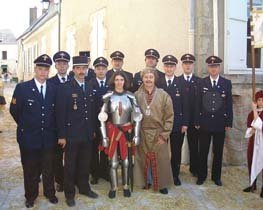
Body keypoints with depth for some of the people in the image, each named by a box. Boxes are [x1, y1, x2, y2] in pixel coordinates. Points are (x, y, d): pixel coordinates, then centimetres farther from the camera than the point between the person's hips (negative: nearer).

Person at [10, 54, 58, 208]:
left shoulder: (54, 88, -1)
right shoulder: (22, 88, -9)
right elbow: (14, 110, -1)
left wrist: (51, 127, 8)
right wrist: (26, 126, 7)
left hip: (49, 137, 2)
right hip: (29, 137, -2)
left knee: (49, 168, 15)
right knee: (30, 169, 13)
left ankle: (50, 193, 36)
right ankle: (31, 196, 32)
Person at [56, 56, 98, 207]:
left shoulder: (90, 88, 8)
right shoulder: (65, 88, -9)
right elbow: (60, 113, -11)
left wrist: (93, 130, 11)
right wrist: (61, 135, -13)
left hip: (87, 134, 5)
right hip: (72, 134, -5)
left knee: (85, 163, 15)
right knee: (70, 165, 7)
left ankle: (84, 187, 33)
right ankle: (70, 193, 21)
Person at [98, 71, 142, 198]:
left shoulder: (130, 97, -1)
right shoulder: (108, 97, -4)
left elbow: (137, 117, 2)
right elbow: (102, 118, -2)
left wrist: (136, 135, -2)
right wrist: (104, 136, -6)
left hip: (127, 131, 1)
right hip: (112, 131, -1)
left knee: (126, 161, 8)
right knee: (113, 162, 5)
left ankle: (126, 186, 24)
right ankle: (113, 187, 19)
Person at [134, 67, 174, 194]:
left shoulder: (164, 95, -3)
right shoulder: (136, 95, 0)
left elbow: (169, 117, -3)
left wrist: (164, 135, -8)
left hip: (159, 134, -1)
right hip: (142, 134, 1)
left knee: (160, 160, 6)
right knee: (143, 159, 10)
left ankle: (162, 184, 22)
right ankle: (145, 181, 28)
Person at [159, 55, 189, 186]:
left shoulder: (181, 84, 2)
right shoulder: (158, 83, 1)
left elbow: (185, 105, 1)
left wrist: (185, 123, -4)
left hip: (177, 123, 1)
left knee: (176, 151, 9)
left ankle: (175, 175, 23)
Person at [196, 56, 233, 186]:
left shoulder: (227, 83, 2)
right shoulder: (202, 83, 1)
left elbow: (229, 104, 2)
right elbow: (198, 104, -1)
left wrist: (229, 122, -1)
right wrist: (197, 121, -4)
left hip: (220, 124, 1)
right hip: (205, 123, 0)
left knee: (218, 152, 10)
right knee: (203, 152, 8)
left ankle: (216, 176, 24)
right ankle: (202, 176, 21)